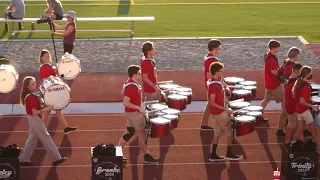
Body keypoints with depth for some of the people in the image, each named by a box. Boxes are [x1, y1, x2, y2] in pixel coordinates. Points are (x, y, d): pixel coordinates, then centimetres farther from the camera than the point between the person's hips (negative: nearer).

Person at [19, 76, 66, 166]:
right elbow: (34, 112, -25)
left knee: (32, 139, 16)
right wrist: (46, 109, -24)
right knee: (46, 139, -2)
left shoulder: (27, 95, 6)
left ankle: (24, 160, 20)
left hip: (33, 119, 10)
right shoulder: (31, 97, -23)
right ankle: (56, 159, 5)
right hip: (35, 119, -10)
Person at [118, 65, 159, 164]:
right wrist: (139, 108, -25)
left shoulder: (131, 83, 4)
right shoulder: (131, 87, -26)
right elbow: (125, 103, -30)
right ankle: (146, 157, 9)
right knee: (141, 134, 0)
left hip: (131, 112, 10)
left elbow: (123, 92, 20)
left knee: (130, 133, 16)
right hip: (134, 113, -10)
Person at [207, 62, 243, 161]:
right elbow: (212, 102, -26)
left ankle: (213, 155, 20)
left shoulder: (215, 82, 6)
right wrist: (225, 109, -24)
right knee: (230, 131, 5)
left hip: (216, 112, 9)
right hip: (219, 113, -9)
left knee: (217, 133, 16)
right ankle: (229, 154, 14)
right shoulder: (214, 85, -24)